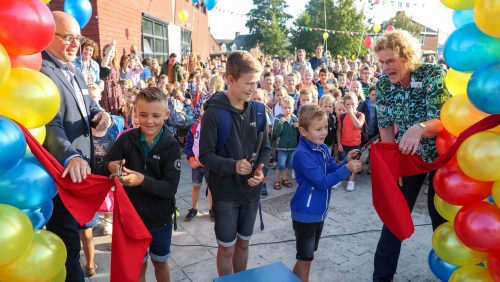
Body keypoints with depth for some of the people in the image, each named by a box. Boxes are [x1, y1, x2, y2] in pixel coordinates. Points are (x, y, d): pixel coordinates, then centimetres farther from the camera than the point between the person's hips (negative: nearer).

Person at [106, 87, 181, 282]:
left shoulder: (171, 146, -16)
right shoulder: (126, 139, -12)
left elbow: (170, 187, -22)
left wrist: (143, 180, -37)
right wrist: (112, 167, -31)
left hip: (160, 217, -1)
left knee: (160, 263, 21)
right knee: (138, 265, 18)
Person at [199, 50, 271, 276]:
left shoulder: (257, 110, -2)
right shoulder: (214, 112, -17)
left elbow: (265, 148, 5)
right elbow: (205, 155, -15)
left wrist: (261, 169, -14)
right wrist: (232, 166, -30)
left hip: (251, 190, 5)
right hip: (225, 192, -4)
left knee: (243, 243, 21)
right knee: (227, 248, 11)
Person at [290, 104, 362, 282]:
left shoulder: (323, 148, 2)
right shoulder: (302, 154, -24)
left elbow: (332, 170, 8)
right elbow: (322, 182, -25)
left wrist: (347, 161, -9)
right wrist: (347, 169, -29)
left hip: (319, 212, 8)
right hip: (305, 214, -8)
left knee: (308, 254, 22)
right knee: (305, 258, 6)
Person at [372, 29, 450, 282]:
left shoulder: (434, 75, -21)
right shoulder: (382, 84, -10)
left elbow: (444, 120, -28)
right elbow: (385, 126, -3)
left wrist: (419, 128, -49)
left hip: (441, 155, -3)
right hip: (408, 155, 3)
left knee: (440, 213, 8)